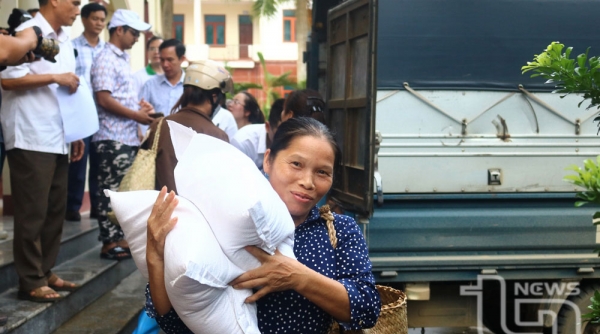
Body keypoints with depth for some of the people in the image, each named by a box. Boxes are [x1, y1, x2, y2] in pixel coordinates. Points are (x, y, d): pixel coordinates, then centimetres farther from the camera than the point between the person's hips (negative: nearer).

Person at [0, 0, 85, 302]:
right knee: (33, 212, -2)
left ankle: (45, 271, 22)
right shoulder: (27, 33, -9)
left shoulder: (64, 41, 16)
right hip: (31, 139, -8)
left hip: (58, 139, 8)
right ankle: (31, 281, 7)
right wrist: (55, 77, -16)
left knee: (55, 210, 11)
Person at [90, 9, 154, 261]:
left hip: (129, 137, 9)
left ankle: (118, 238, 20)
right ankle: (109, 243, 3)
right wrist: (137, 115, -15)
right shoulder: (105, 59, -11)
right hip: (113, 138, -9)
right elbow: (104, 99, -19)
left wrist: (141, 106, 9)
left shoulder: (122, 59, 17)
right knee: (111, 191, -3)